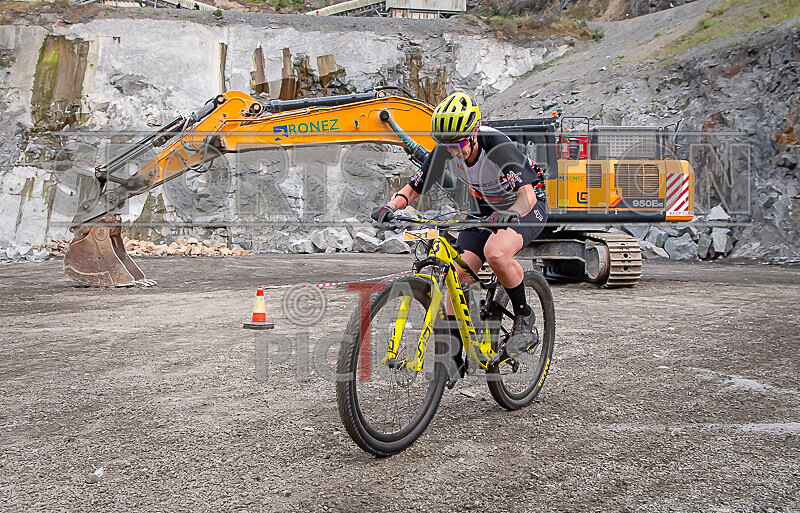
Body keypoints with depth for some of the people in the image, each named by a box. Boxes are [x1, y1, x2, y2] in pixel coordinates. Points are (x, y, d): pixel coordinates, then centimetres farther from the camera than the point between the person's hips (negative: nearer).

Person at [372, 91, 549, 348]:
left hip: (526, 206, -5)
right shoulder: (444, 152, -18)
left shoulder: (497, 146, -32)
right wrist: (391, 206, -31)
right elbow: (412, 189, -11)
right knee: (459, 273, -11)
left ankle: (524, 315, -8)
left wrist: (507, 214, -61)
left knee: (496, 253, -35)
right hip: (485, 208, 6)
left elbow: (527, 195, -40)